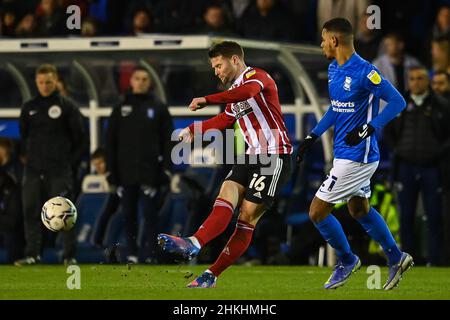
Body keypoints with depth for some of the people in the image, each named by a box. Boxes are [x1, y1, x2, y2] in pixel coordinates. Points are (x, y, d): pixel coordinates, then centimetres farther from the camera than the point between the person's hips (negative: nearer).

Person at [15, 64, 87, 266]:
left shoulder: (67, 107, 1)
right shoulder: (28, 108, 11)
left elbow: (81, 140, 2)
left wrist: (70, 163, -2)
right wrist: (29, 157, 9)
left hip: (60, 172, -4)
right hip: (33, 172, 4)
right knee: (31, 212, 0)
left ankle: (69, 255, -1)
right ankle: (32, 254, 4)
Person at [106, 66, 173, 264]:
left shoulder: (158, 108, 7)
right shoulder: (121, 109, 12)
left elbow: (168, 140, 4)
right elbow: (111, 141, 11)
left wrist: (166, 168, -5)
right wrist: (111, 170, 3)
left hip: (150, 171, -2)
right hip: (126, 172, 2)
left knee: (150, 214, -5)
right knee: (128, 215, 3)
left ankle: (151, 255, -2)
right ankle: (131, 254, 8)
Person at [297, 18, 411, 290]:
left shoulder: (364, 72, -21)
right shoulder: (334, 70, 7)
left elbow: (397, 102, -20)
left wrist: (368, 129, -27)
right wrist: (313, 137, 17)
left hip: (356, 157, -9)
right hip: (345, 153, 9)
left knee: (318, 212, -4)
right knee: (360, 210, 20)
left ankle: (347, 260, 15)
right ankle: (396, 258, 29)